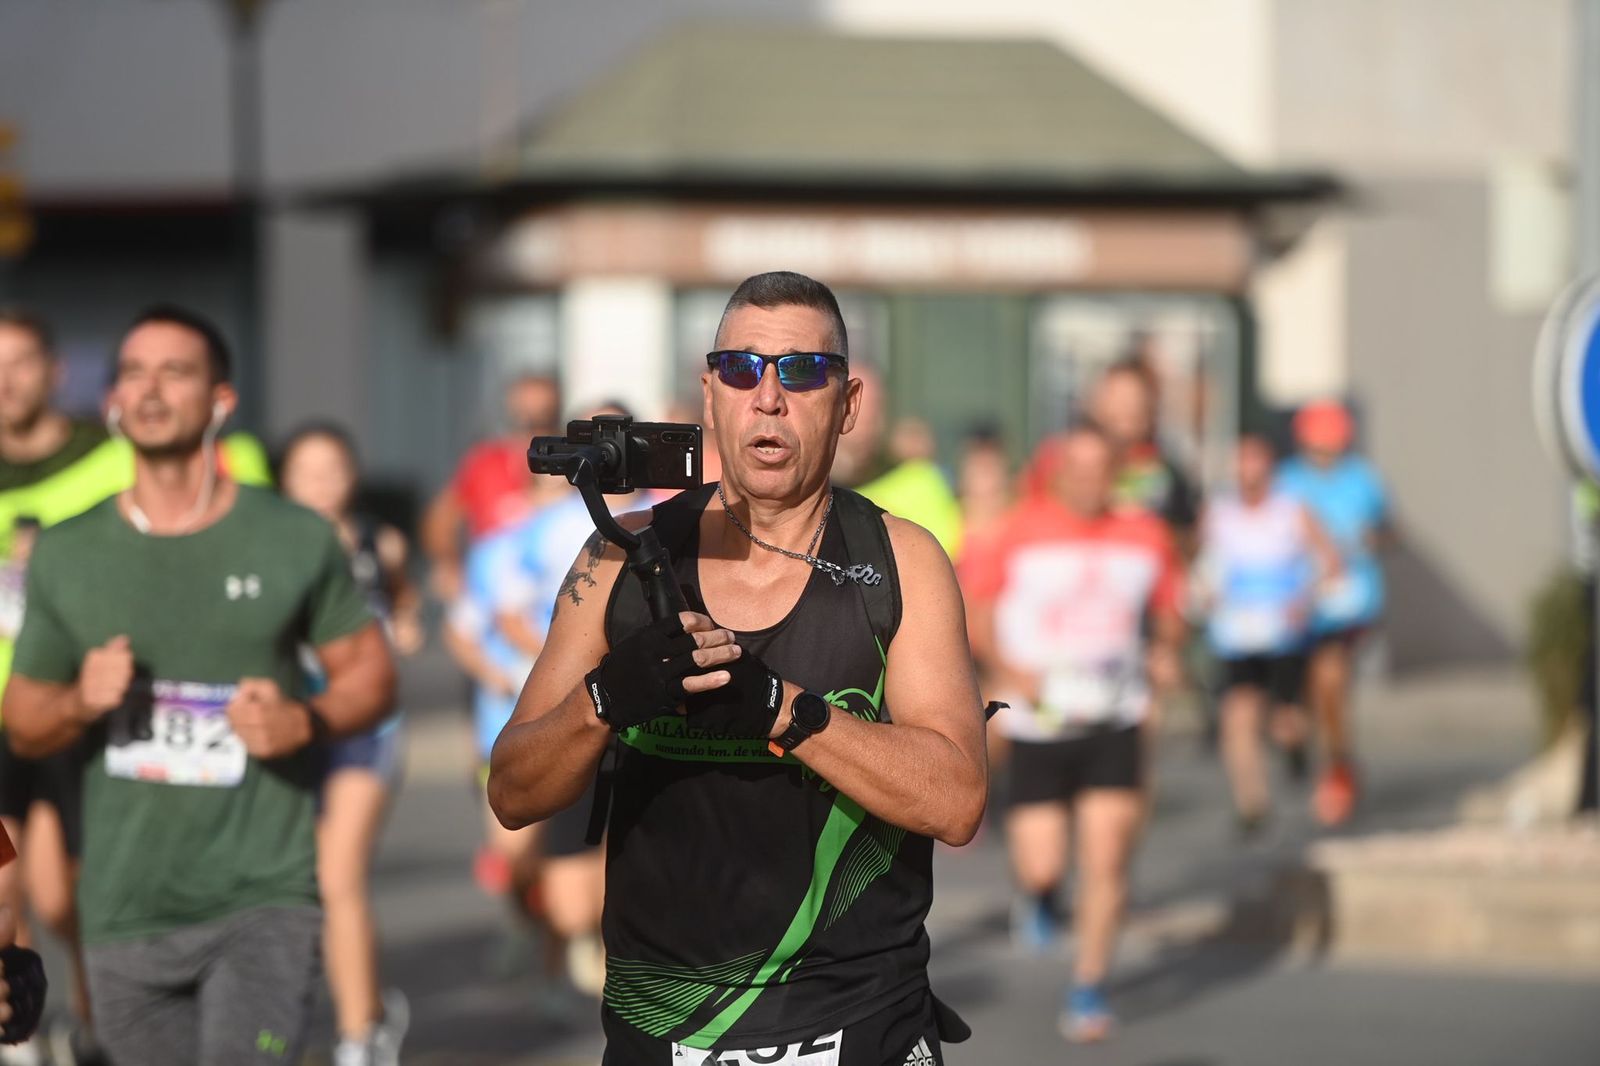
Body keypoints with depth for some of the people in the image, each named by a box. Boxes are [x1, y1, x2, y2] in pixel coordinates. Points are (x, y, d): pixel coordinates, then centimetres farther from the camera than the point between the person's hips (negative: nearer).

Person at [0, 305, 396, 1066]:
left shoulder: (294, 540, 0)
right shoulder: (66, 556, 6)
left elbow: (370, 672, 7)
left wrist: (304, 721, -14)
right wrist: (81, 702, -10)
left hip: (264, 898, -3)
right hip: (126, 910, 3)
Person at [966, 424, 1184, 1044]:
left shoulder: (1145, 537, 3)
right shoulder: (1021, 533, -4)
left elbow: (1169, 612, 16)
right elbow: (974, 609, 1)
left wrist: (1162, 655, -4)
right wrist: (1007, 670, -13)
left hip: (1115, 723, 1)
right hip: (1038, 725, -1)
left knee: (1107, 862, -5)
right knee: (1041, 867, -5)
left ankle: (1089, 989, 10)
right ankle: (1038, 898, 34)